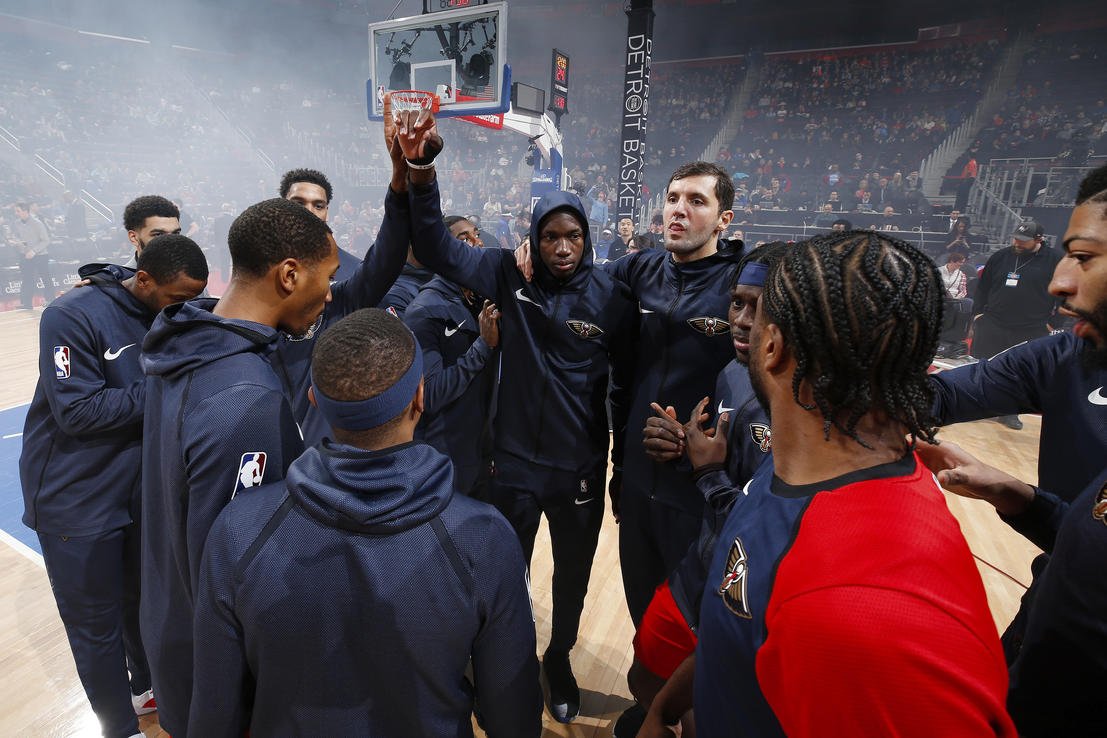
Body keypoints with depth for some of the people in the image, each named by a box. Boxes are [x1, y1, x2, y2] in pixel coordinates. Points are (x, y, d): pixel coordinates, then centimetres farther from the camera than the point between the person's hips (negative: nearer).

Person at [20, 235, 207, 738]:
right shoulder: (72, 316, -19)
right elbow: (78, 412, -22)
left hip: (144, 490, 5)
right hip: (78, 500, -5)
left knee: (143, 603, 21)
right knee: (97, 623, 11)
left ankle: (148, 687, 46)